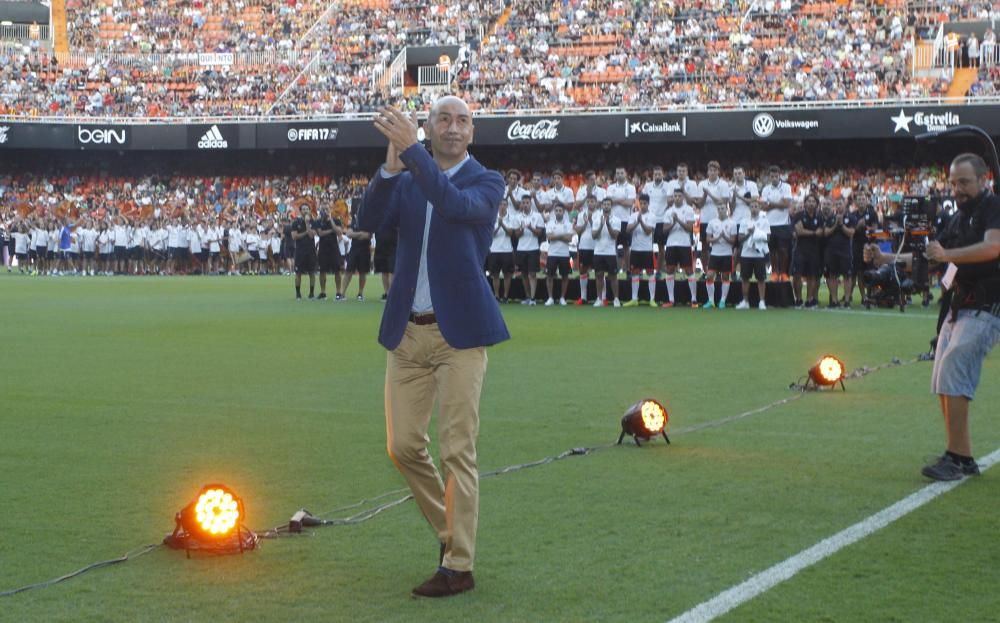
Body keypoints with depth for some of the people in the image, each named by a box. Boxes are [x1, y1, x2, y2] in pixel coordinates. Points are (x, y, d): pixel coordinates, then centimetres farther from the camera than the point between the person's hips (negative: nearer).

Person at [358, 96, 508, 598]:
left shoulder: (487, 182, -2)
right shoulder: (405, 182, 10)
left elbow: (457, 207, -24)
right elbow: (369, 221, -7)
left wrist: (411, 150, -28)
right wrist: (391, 165, -21)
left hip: (459, 331, -5)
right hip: (408, 332, 5)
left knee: (458, 451, -5)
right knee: (403, 446, 7)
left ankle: (458, 566, 2)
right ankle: (450, 531, 29)